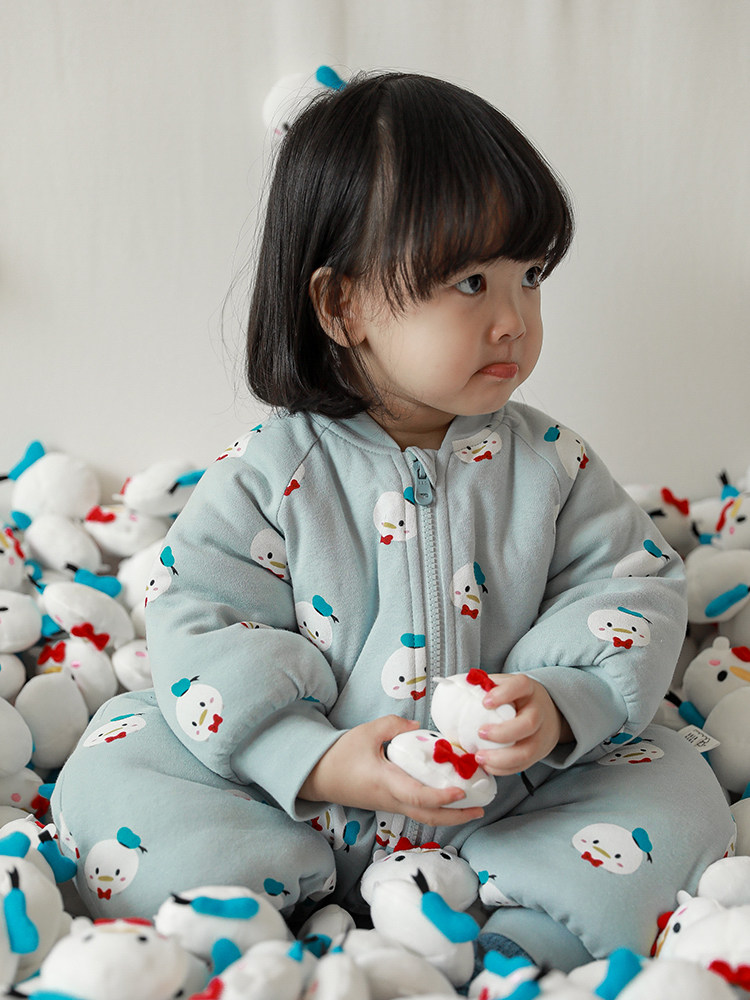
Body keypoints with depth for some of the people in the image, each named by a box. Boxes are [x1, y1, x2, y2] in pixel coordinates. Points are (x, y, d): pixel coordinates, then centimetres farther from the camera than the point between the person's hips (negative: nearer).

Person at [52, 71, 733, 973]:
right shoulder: (269, 473, -11)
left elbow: (632, 587, -2)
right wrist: (315, 759, -24)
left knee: (677, 796, -13)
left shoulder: (549, 463, -5)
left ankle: (500, 952, -16)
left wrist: (561, 704, -22)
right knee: (111, 775, -15)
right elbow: (202, 624, -12)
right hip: (290, 795, -1)